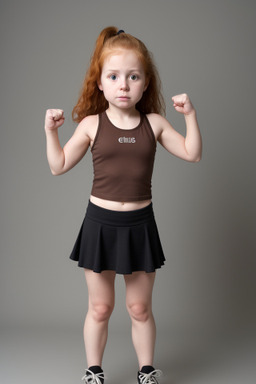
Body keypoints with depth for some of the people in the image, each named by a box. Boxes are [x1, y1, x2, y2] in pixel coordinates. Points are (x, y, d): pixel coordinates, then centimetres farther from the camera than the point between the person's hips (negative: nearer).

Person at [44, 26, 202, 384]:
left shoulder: (154, 123, 0)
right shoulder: (92, 124, -4)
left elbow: (191, 153, 5)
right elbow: (59, 166, 2)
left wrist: (190, 115, -5)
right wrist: (51, 131, -10)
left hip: (140, 223, 1)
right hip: (100, 222, -1)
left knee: (140, 308, 14)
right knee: (99, 308, 12)